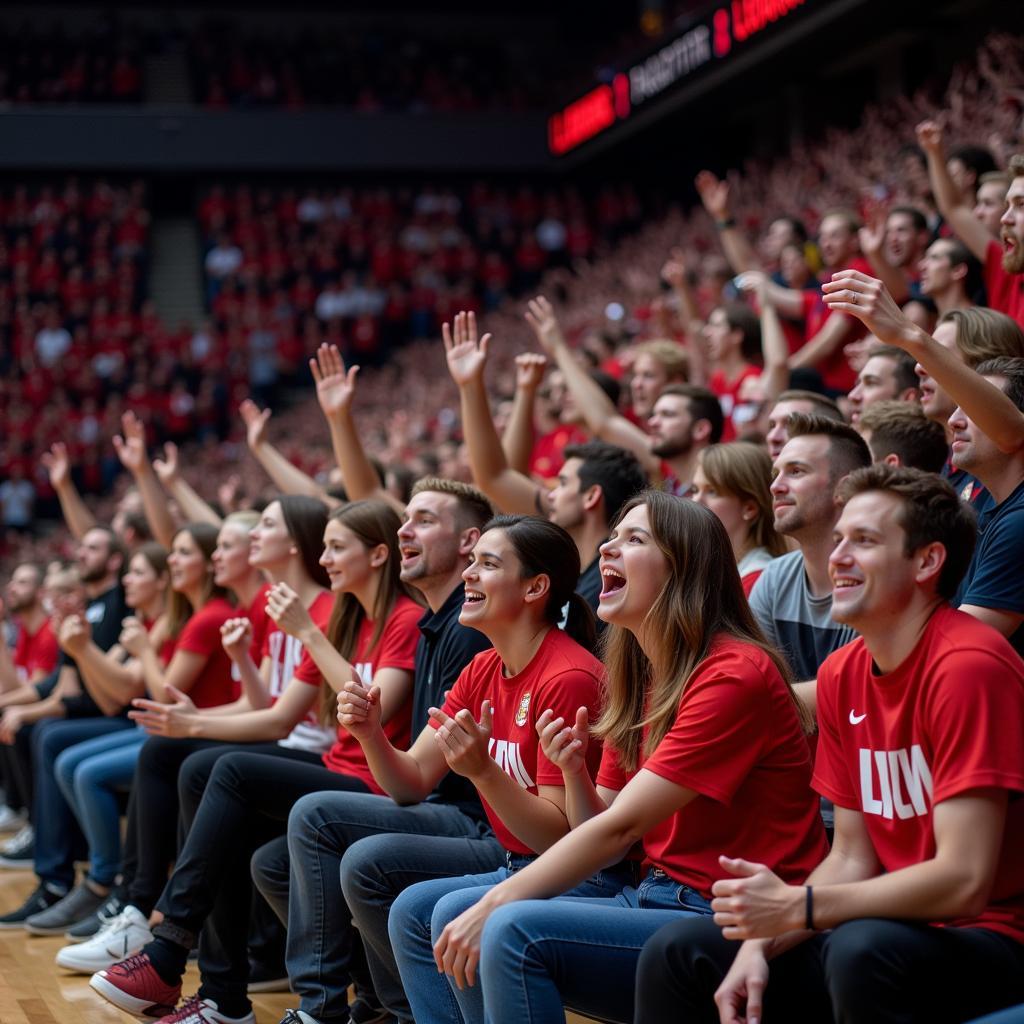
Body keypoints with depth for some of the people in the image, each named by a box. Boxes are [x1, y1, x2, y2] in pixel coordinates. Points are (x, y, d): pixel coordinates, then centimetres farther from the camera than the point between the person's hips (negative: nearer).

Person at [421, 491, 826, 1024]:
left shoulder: (734, 675, -15)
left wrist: (493, 906, -16)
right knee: (453, 915, 0)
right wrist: (573, 772, -8)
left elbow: (620, 827, -18)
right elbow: (600, 831, 12)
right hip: (657, 897, 9)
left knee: (517, 931, -25)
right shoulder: (641, 679, 12)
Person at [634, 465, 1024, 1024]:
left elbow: (964, 880, -23)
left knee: (862, 949, -36)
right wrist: (762, 943, -9)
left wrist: (796, 907, -21)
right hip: (898, 924, 8)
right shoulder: (842, 675, 6)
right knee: (677, 953, 0)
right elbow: (852, 859, 7)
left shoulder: (967, 665, -19)